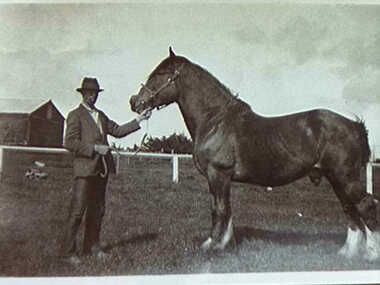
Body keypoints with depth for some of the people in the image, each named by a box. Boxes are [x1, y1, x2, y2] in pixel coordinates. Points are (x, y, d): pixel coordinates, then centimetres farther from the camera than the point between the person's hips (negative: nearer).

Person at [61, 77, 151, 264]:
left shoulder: (100, 115, 20)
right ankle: (68, 251, 4)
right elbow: (69, 142, -11)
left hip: (101, 169, 7)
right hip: (85, 169, -7)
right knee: (77, 211, -5)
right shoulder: (75, 115, -2)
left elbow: (118, 131, 18)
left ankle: (92, 246, 23)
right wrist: (95, 148, -16)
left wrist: (138, 120, 12)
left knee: (97, 209, 12)